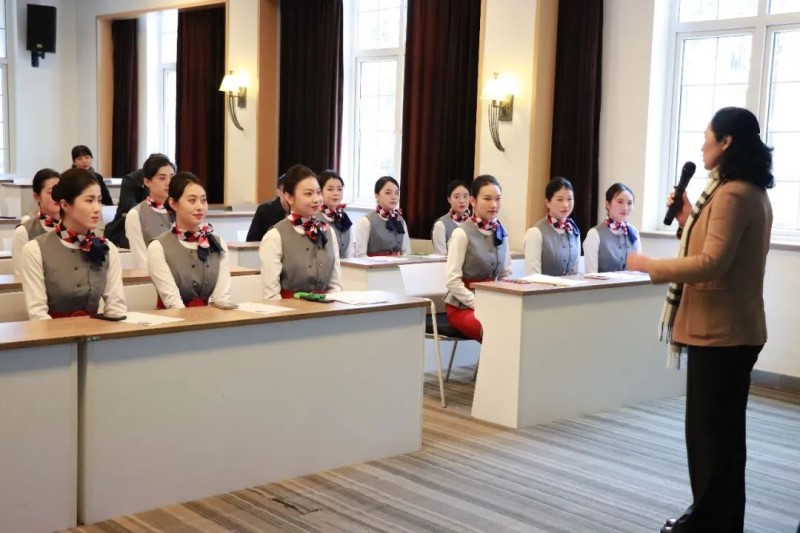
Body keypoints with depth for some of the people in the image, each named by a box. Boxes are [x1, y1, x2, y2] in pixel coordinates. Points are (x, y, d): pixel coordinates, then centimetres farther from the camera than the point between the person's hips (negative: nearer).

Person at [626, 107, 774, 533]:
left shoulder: (732, 194, -18)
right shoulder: (749, 192, 16)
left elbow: (711, 264, -25)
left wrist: (649, 266, -16)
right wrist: (690, 220, 10)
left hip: (721, 330, -11)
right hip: (728, 327, 11)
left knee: (712, 430, -2)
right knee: (717, 428, 18)